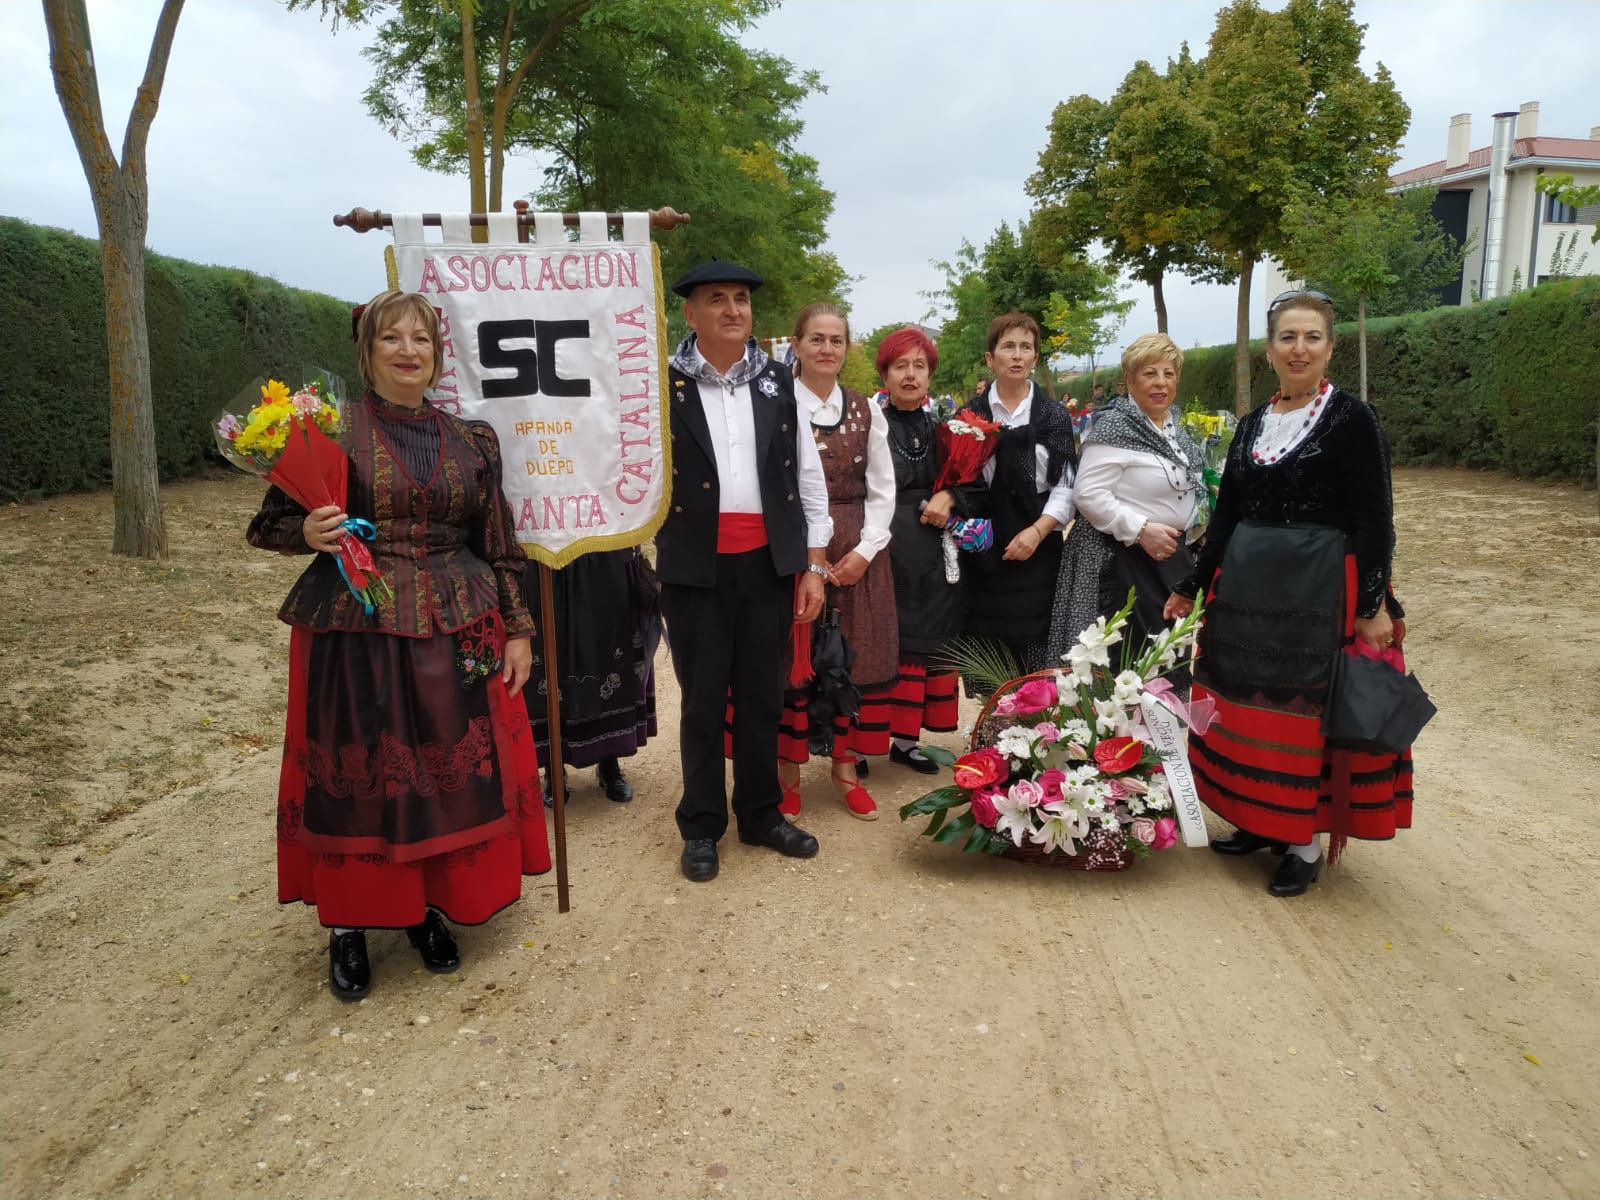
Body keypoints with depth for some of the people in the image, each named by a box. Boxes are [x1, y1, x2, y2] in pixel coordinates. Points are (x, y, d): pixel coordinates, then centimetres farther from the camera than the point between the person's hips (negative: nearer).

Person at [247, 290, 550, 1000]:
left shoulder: (470, 440, 8)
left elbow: (498, 545, 10)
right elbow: (273, 522, 4)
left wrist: (516, 628, 6)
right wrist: (309, 532, -18)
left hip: (456, 632, 3)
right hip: (354, 630, -2)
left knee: (450, 770, 7)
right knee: (355, 776, 4)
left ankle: (427, 907, 28)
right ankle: (347, 925, 23)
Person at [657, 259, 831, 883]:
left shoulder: (778, 382, 7)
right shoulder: (663, 384, -2)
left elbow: (808, 475, 9)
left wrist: (813, 562, 6)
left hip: (769, 564, 3)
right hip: (695, 568, -2)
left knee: (763, 696, 12)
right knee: (702, 699, 8)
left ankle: (761, 814, 29)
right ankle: (701, 826, 23)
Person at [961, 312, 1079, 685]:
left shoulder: (1055, 415, 7)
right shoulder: (971, 414, 7)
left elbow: (1066, 487, 1)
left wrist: (1037, 531, -13)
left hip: (1036, 552, 0)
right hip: (983, 553, 0)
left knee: (1034, 645, -2)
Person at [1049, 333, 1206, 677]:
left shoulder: (1175, 425, 11)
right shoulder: (1115, 426, -15)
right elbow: (1088, 494, -22)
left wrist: (1191, 532, 15)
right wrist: (1140, 529, -24)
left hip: (1173, 555, 9)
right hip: (1127, 559, -8)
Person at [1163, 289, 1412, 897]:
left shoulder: (1350, 418, -8)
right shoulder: (1253, 423, 9)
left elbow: (1373, 521, -11)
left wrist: (1372, 606, -16)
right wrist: (1193, 588, 11)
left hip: (1318, 590, -6)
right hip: (1247, 587, 6)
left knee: (1306, 711, 1)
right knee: (1246, 705, 11)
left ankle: (1305, 841, 15)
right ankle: (1261, 820, 27)